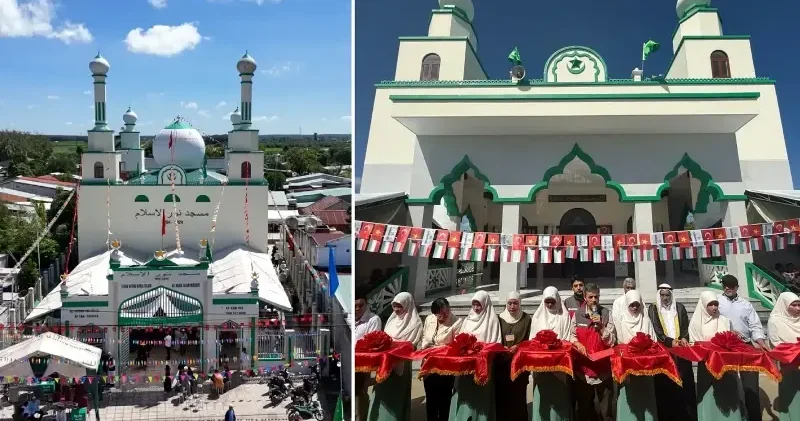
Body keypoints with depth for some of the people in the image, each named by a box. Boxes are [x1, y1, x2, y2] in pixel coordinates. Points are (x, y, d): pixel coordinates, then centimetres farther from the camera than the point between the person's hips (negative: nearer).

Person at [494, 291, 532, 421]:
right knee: (502, 395, -1)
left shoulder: (526, 319, 4)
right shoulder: (500, 318, 8)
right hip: (502, 363, 1)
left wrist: (518, 347, -15)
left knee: (518, 395, -2)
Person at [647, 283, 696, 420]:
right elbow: (656, 329, -2)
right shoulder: (653, 309, 7)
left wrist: (684, 338, -13)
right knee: (665, 382, -7)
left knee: (685, 380, -4)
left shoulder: (680, 307, 14)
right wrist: (670, 341, -15)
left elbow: (686, 326, 8)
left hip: (681, 348, 2)